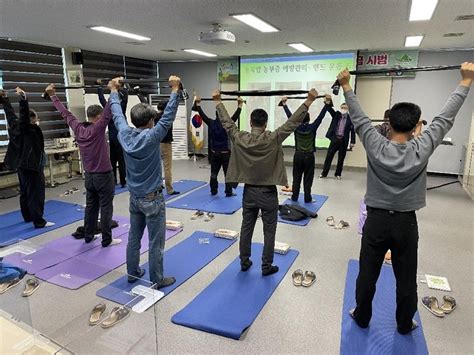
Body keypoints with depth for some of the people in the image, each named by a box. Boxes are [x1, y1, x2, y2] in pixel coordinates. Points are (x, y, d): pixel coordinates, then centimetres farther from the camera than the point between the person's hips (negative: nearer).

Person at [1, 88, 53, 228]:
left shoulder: (16, 126, 7)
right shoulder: (28, 128, -16)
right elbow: (24, 114, -32)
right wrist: (23, 98, -45)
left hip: (21, 164, 10)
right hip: (31, 165, -10)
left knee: (24, 192, 18)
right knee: (35, 193, -7)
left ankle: (27, 216, 30)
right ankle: (39, 221, -4)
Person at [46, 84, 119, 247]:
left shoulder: (78, 128, 0)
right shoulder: (98, 128, -17)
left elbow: (65, 113, 9)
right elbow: (108, 111, -26)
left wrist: (52, 95, 19)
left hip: (89, 176, 7)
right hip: (104, 176, -7)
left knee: (90, 206, 17)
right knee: (106, 208, 1)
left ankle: (88, 236, 27)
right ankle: (107, 240, 7)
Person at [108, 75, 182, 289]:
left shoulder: (124, 134, -4)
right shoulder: (152, 137, -20)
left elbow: (117, 114, 11)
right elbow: (168, 116, -19)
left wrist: (114, 91, 24)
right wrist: (175, 90, -15)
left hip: (134, 197, 7)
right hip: (152, 199, -6)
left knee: (134, 237, 18)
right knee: (155, 242, 5)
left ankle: (133, 273, 33)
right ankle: (157, 280, 16)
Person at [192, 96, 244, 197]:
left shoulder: (211, 123, -3)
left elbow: (202, 114, 1)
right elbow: (236, 116, -16)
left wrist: (198, 103, 5)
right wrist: (240, 105, -15)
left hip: (214, 153, 4)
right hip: (225, 153, -4)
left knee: (214, 173, 13)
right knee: (228, 173, 4)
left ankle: (213, 191, 20)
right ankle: (229, 192, 6)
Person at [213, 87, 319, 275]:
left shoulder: (239, 138, -8)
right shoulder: (272, 139, -16)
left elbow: (226, 121, 4)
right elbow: (293, 122, -15)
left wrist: (218, 102, 17)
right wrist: (309, 101, -10)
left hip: (249, 191, 4)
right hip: (267, 193, -3)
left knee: (246, 228, 15)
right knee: (269, 231, 9)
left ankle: (244, 262, 26)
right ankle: (266, 266, 18)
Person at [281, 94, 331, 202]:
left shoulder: (296, 127, -6)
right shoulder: (312, 127, -10)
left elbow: (289, 115, 0)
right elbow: (321, 116, -11)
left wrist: (284, 104, 7)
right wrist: (327, 103, -10)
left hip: (298, 155, 2)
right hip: (309, 156, -2)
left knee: (296, 178, 10)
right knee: (308, 178, 4)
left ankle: (294, 197, 14)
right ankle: (307, 198, 8)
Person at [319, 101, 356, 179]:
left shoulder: (350, 118, 1)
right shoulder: (336, 115, 8)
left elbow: (352, 130, 1)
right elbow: (329, 108, -3)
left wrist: (352, 142, -4)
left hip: (343, 141, -1)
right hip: (334, 139, 1)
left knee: (341, 158, 6)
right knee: (329, 156, 2)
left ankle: (338, 174, 18)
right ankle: (324, 173, 8)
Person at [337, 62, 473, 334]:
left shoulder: (376, 147, -14)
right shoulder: (421, 149, -13)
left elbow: (359, 118, -6)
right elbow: (446, 118, -4)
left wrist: (346, 86, 3)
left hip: (376, 221, 0)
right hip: (405, 224, 1)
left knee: (367, 275, 14)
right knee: (406, 279, 17)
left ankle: (362, 318, 31)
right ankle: (404, 325, 35)